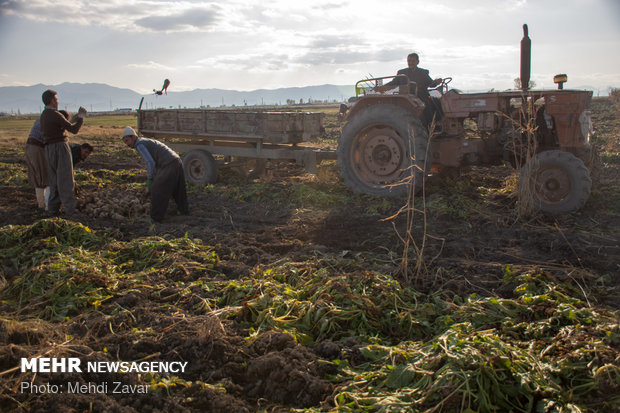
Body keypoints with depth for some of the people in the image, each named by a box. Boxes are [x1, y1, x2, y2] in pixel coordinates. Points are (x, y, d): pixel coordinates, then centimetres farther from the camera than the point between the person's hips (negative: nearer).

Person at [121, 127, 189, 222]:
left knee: (157, 190, 3)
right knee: (178, 189, 27)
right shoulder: (147, 142, 26)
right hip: (177, 161, 9)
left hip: (169, 166, -9)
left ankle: (156, 217, 11)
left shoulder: (139, 145, -5)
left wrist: (149, 179, -6)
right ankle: (184, 210, 41)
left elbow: (151, 163, -15)